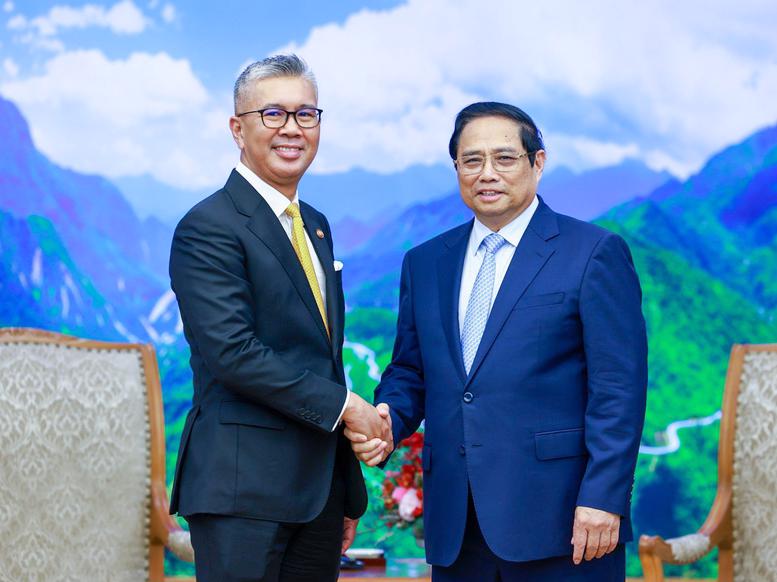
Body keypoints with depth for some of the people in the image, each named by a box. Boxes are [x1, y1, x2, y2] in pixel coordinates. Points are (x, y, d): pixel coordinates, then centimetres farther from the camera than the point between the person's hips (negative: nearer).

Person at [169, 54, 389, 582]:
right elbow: (233, 353, -19)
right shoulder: (209, 227, -10)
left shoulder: (316, 227, 17)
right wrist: (343, 404, -13)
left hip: (319, 484, 8)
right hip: (243, 491, -8)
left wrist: (348, 492, 18)